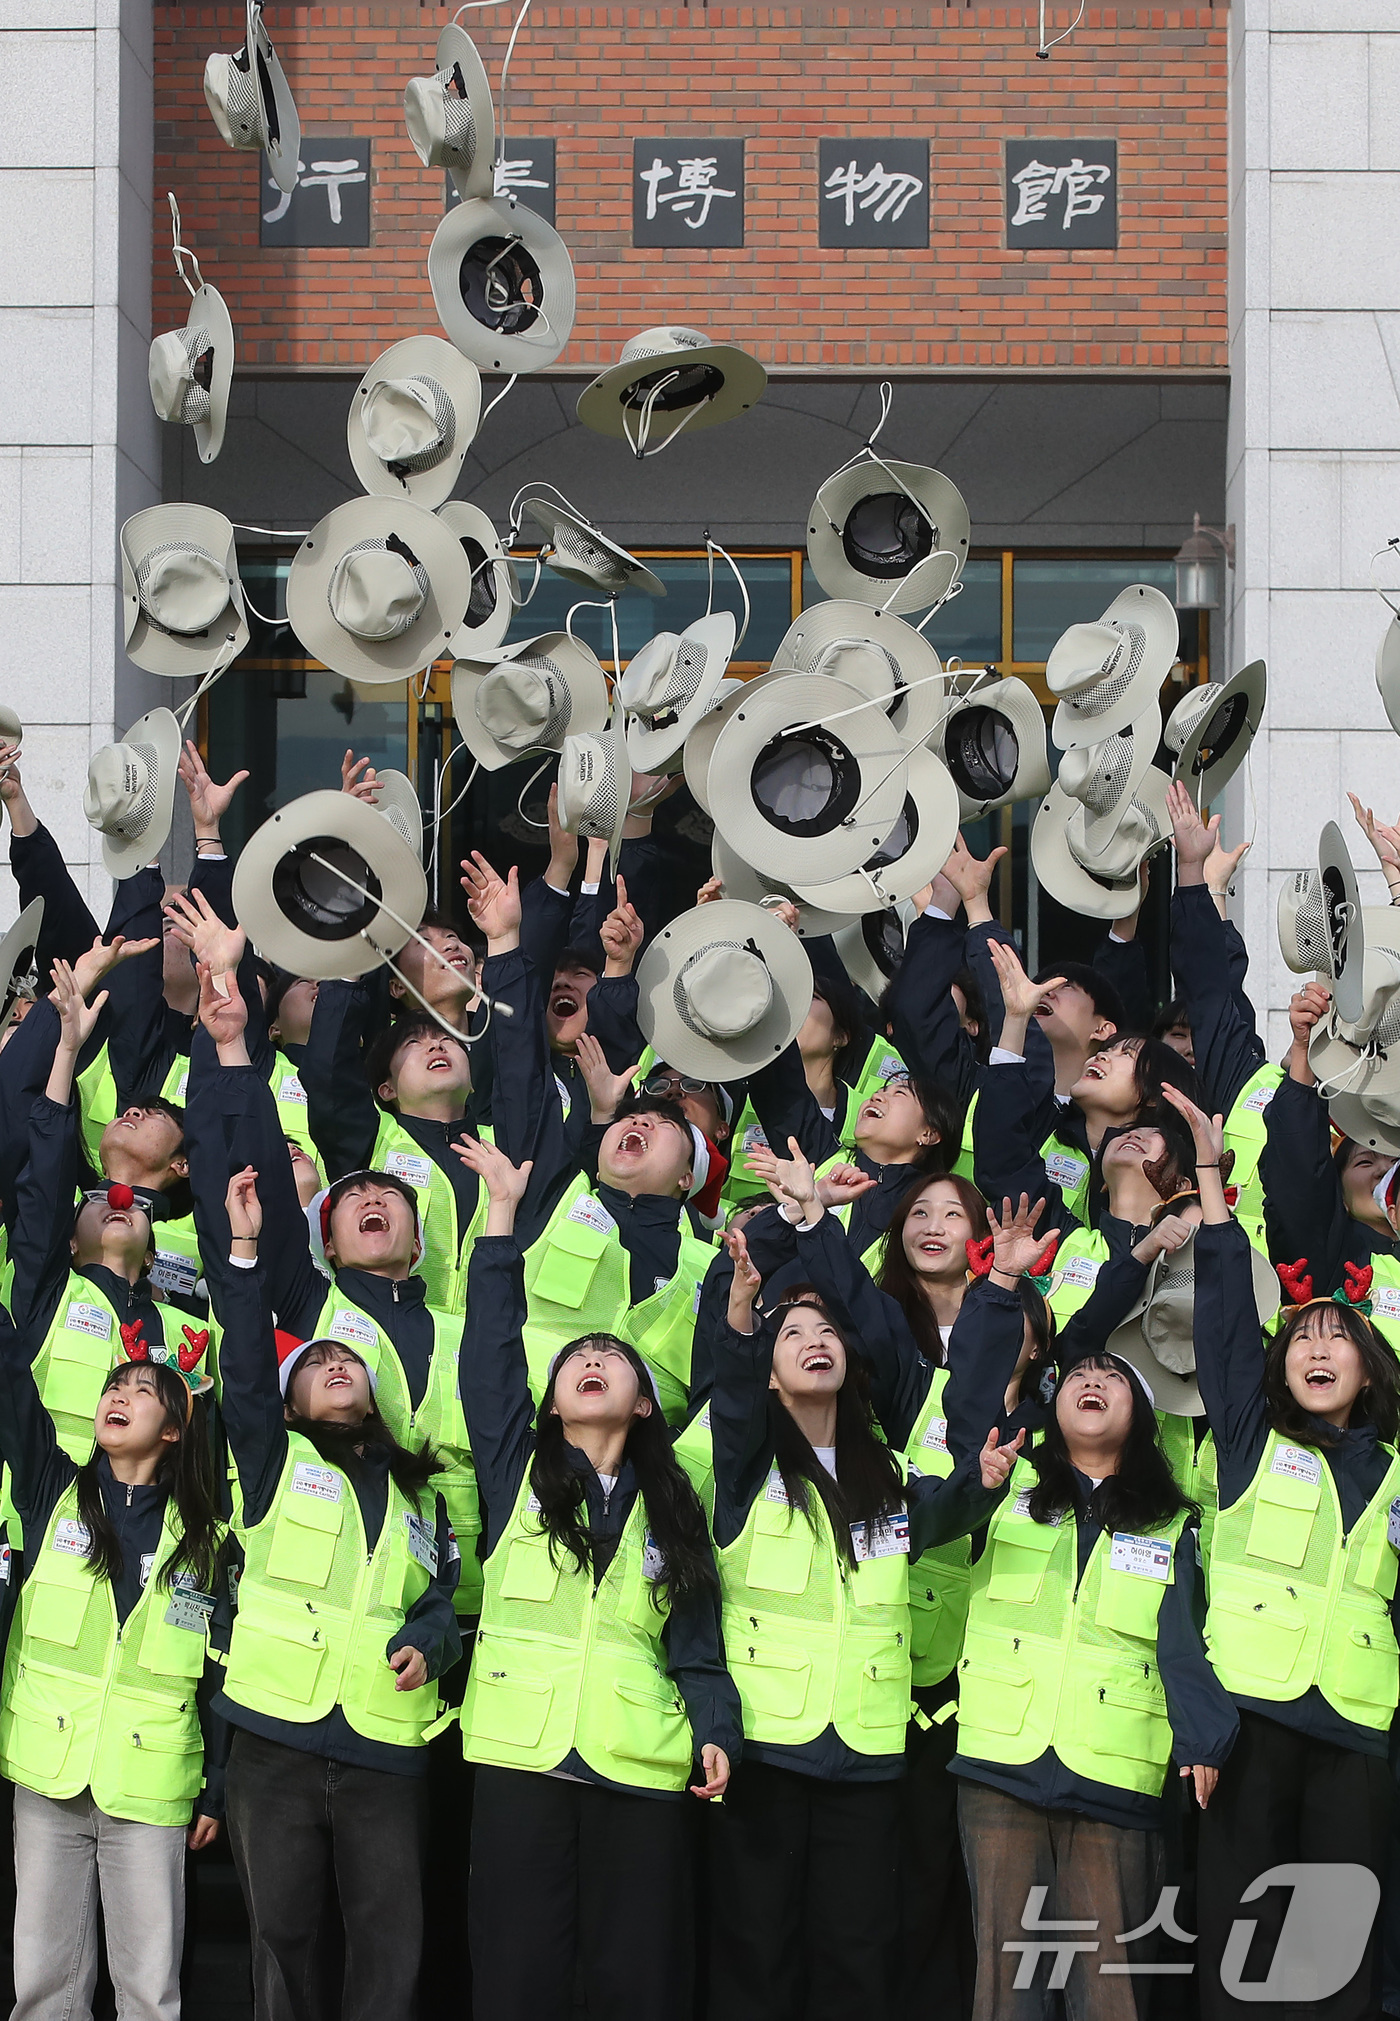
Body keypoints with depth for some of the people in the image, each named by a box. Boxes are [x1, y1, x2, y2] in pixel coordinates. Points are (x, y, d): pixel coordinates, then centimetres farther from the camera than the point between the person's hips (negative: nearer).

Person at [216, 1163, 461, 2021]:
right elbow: (245, 1370, -1)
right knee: (284, 1934, 3)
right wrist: (246, 1251, -8)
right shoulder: (276, 1463, 11)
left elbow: (444, 1595, 15)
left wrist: (429, 1643, -8)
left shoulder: (418, 1495, 19)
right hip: (277, 1739, -1)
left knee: (391, 1943, 0)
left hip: (386, 1748, 2)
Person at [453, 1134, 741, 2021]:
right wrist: (503, 1215, 2)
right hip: (524, 1751, -1)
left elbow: (696, 1644, 12)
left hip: (641, 1767, 1)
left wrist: (717, 1733, -6)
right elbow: (491, 1350, 4)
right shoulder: (519, 1470, 13)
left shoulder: (672, 1512, 16)